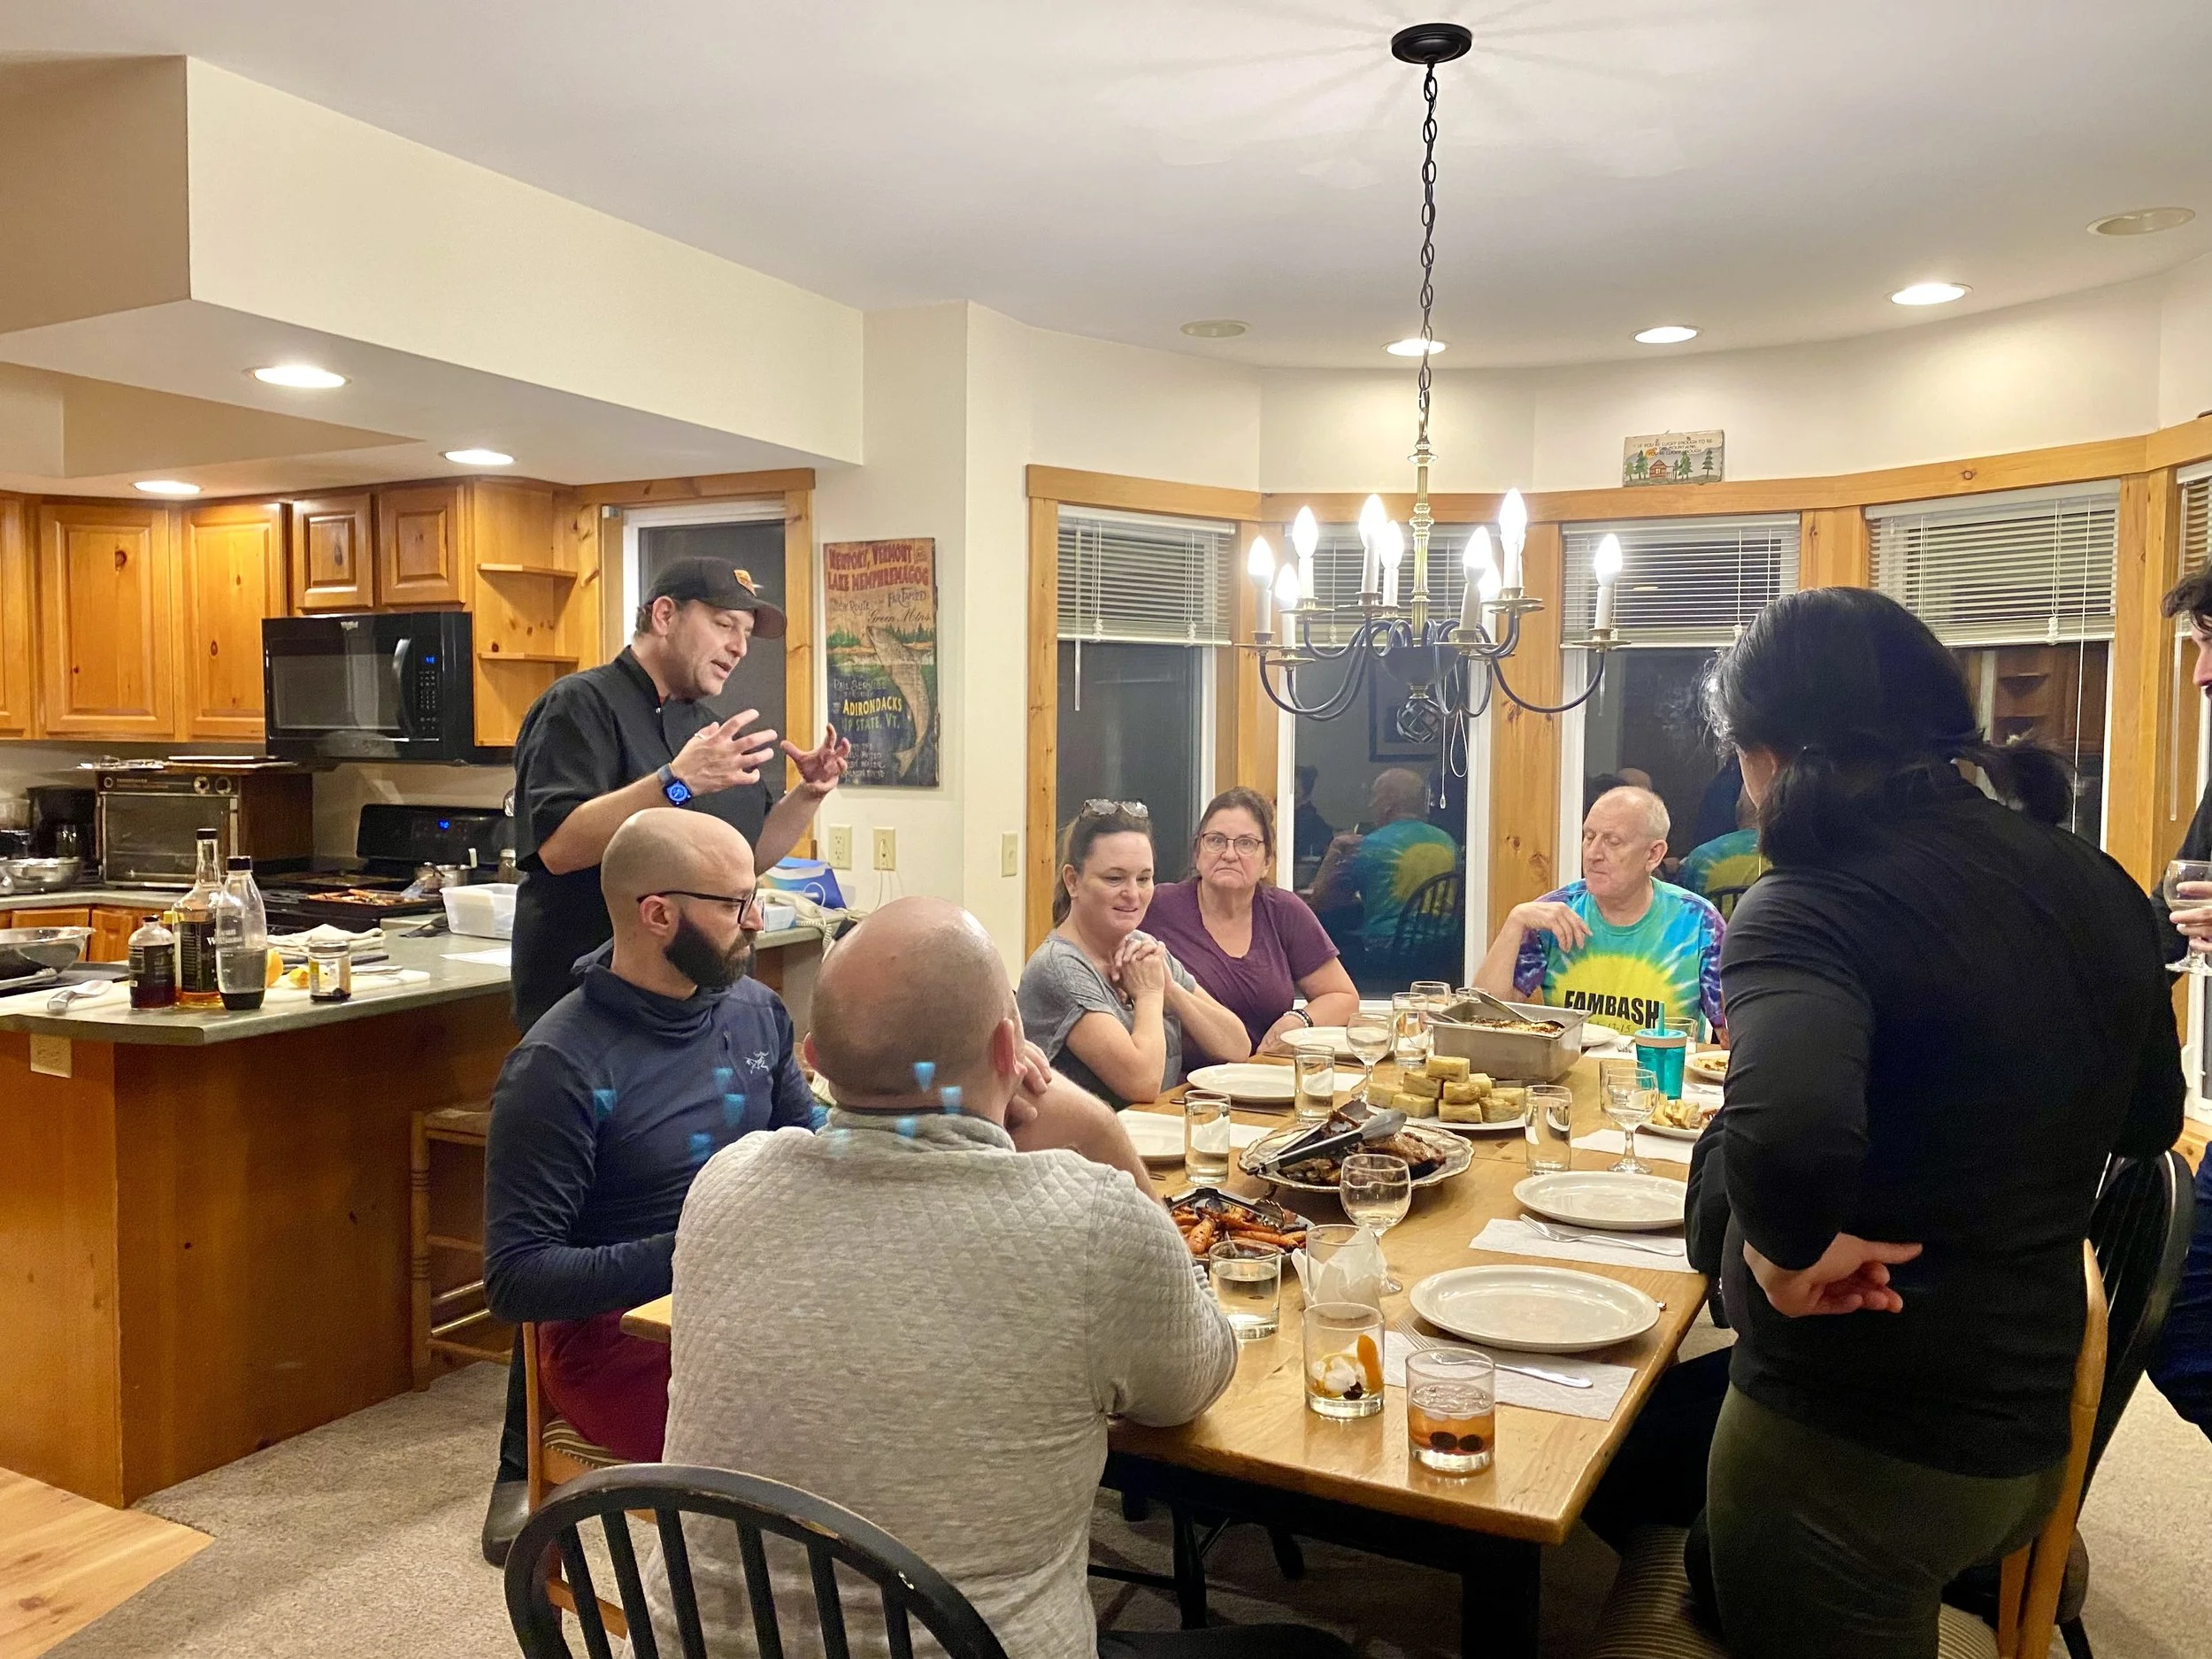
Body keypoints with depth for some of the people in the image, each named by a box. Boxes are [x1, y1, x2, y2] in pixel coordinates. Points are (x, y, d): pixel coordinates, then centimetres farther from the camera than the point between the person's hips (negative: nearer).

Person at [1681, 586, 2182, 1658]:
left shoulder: (1815, 908, -23)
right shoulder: (2094, 887, 1)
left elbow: (1784, 1131, -44)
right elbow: (2147, 1122, 17)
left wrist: (1791, 1250, -24)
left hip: (1852, 1446, -7)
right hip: (2031, 1422, 8)